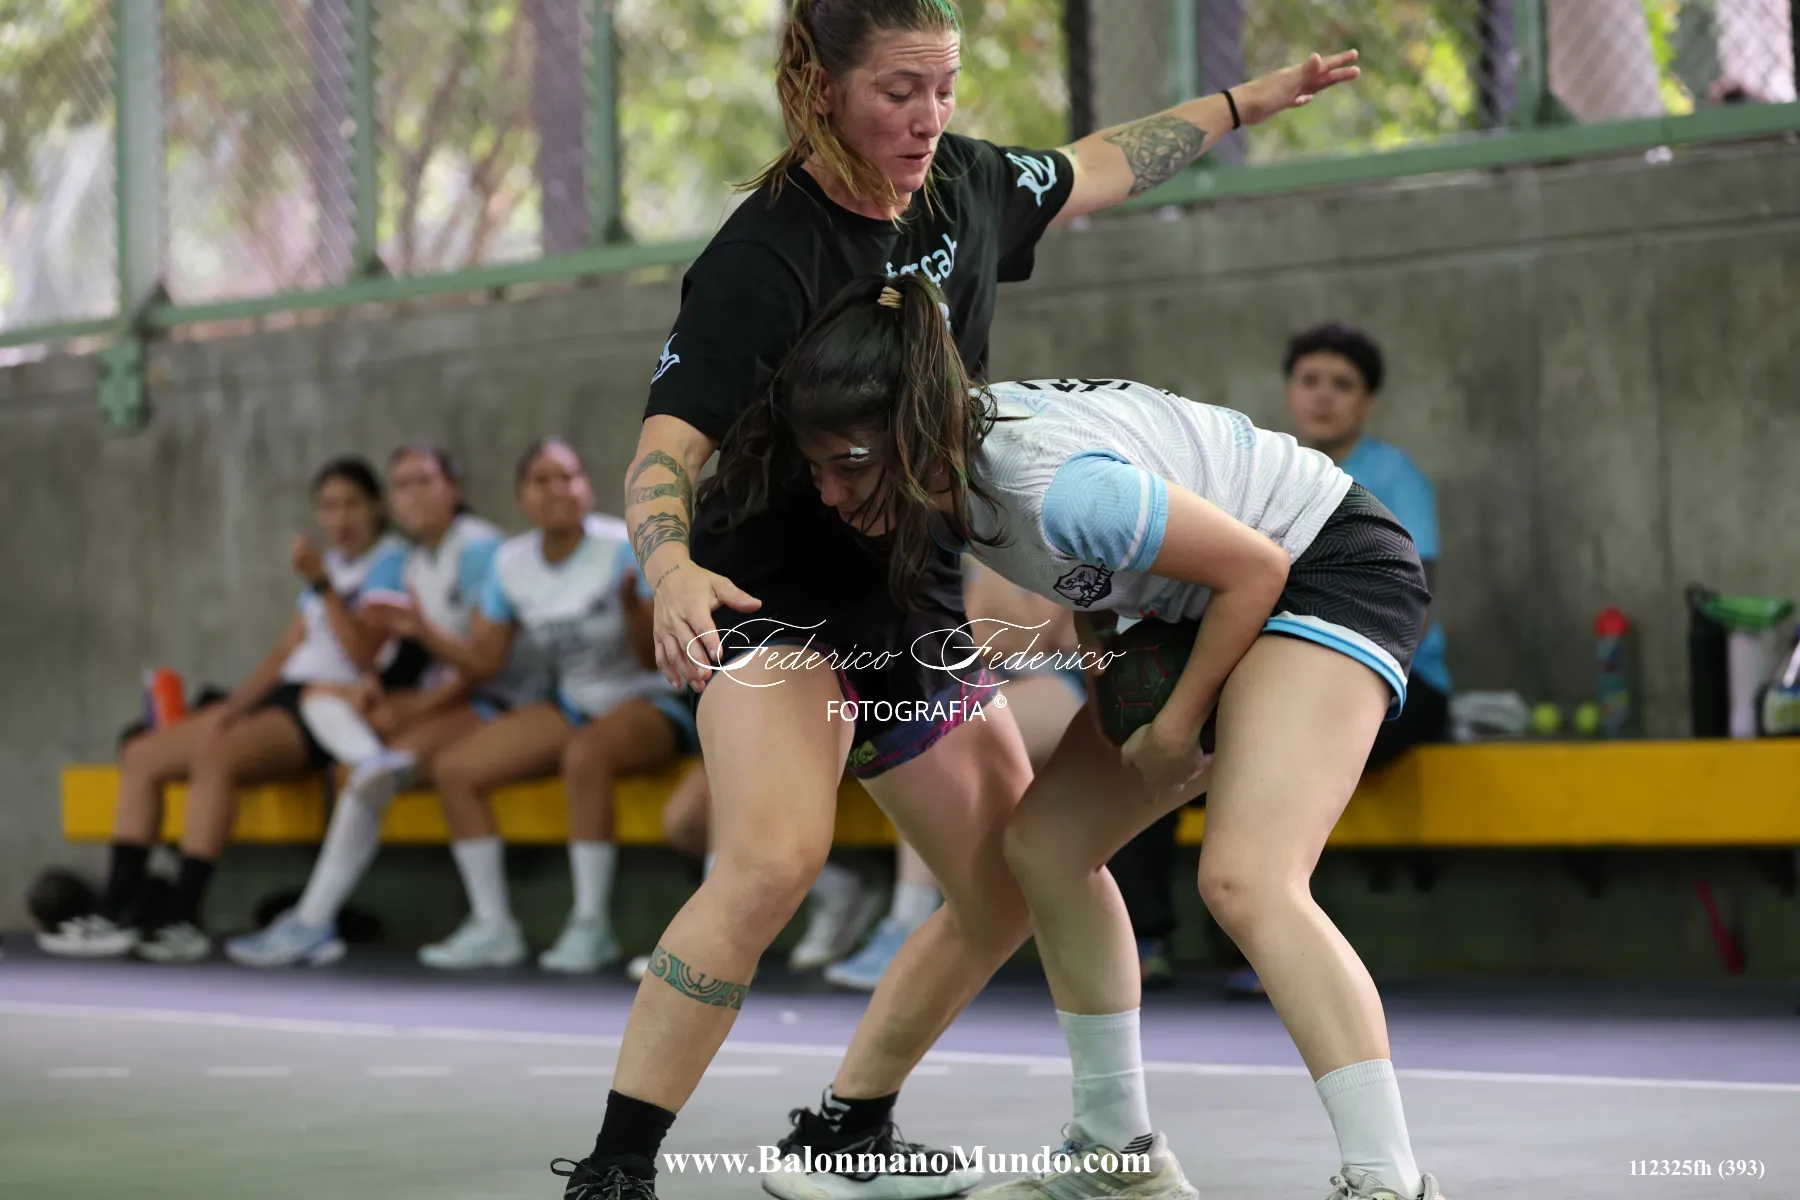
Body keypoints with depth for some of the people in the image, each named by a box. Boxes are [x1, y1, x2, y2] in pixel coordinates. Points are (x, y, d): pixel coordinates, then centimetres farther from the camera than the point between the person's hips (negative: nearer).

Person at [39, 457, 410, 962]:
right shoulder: (330, 565, 23)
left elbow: (363, 654, -15)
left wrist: (321, 584, -22)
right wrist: (232, 707, 7)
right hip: (284, 697, 9)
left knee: (214, 755, -33)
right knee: (141, 756, -3)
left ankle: (184, 921, -32)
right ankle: (114, 914, -11)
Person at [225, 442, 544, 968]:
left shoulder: (477, 548, -11)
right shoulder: (411, 562, 16)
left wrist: (414, 708, -18)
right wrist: (374, 686, -9)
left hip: (494, 703, -9)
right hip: (440, 697, 9)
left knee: (361, 780, -28)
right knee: (321, 695, -1)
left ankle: (312, 924, -31)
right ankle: (374, 761, -32)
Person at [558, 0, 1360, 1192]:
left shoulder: (963, 185, -2)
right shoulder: (763, 261, -24)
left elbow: (1091, 169, 19)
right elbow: (668, 448, -31)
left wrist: (1244, 102, 29)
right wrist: (674, 569, -52)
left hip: (920, 604, 8)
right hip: (780, 604, -8)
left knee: (1010, 895, 10)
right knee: (775, 857, -32)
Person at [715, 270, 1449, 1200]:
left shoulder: (1054, 483, -35)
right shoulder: (949, 467, -9)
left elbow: (1255, 568, -23)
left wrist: (1174, 733, -15)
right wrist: (1099, 640, 3)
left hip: (1333, 567, -10)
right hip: (1205, 604, 10)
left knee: (1244, 880, -28)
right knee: (1044, 842, 8)